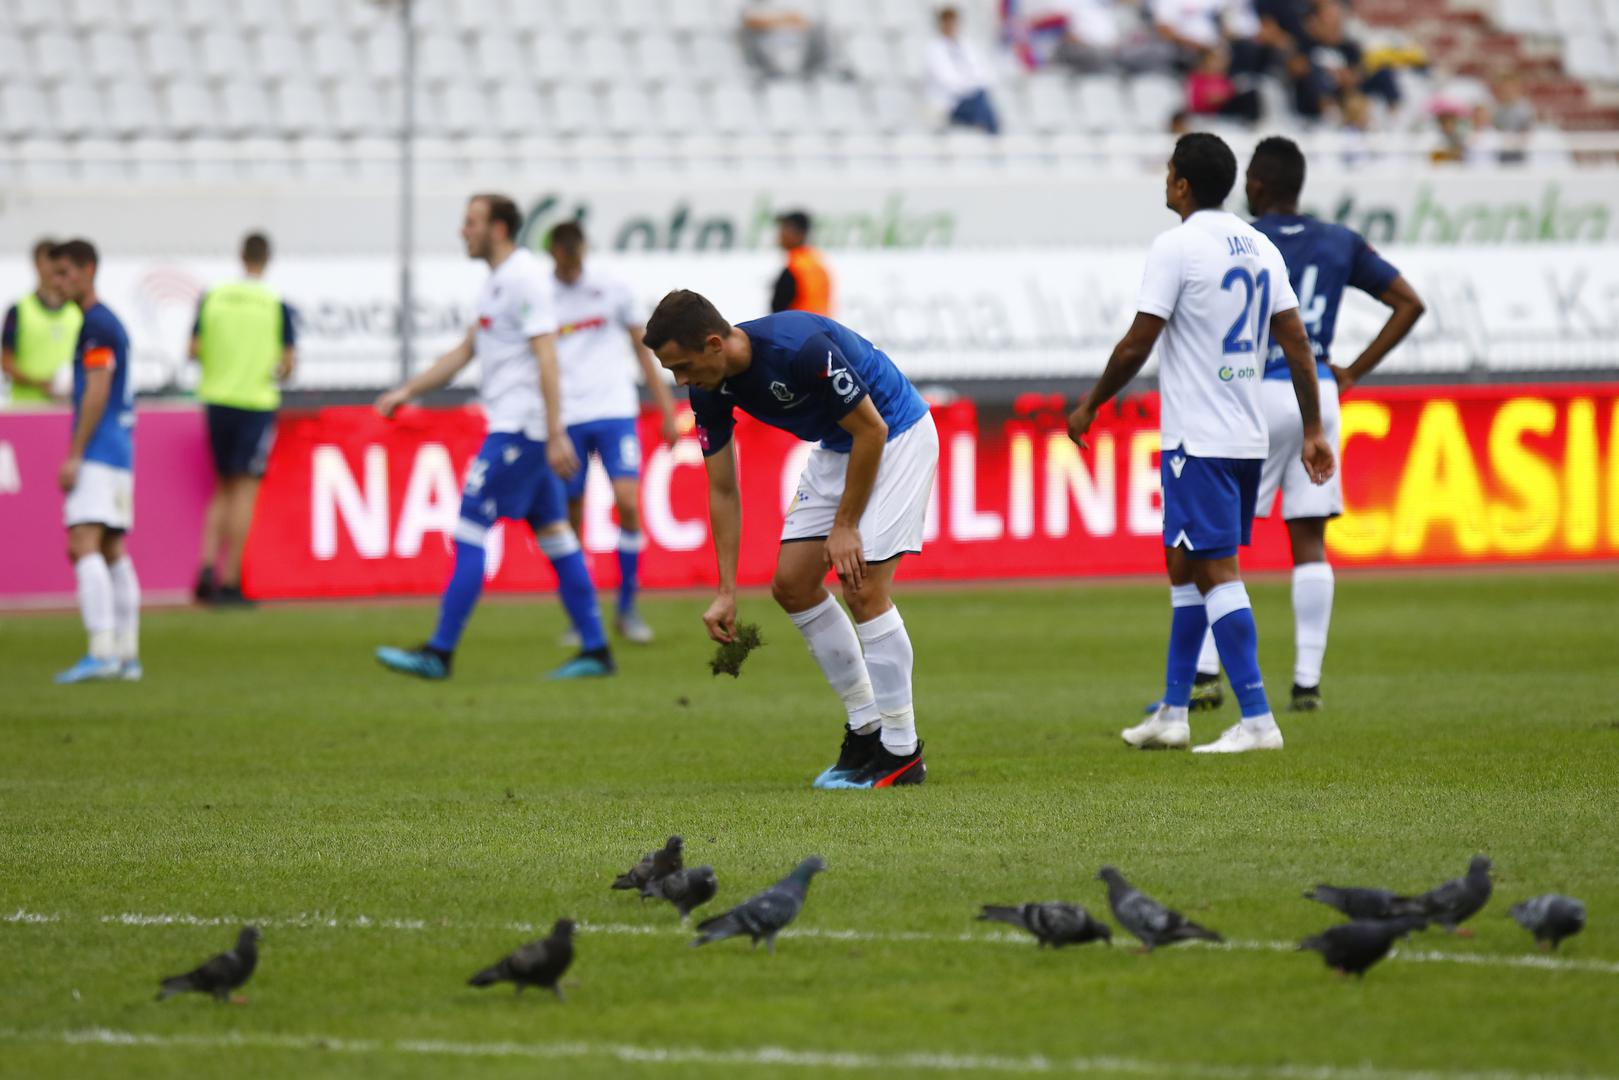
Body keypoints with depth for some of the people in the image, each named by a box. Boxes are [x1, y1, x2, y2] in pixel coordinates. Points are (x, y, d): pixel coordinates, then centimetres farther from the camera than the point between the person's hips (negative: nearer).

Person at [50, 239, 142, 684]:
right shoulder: (111, 323, 20)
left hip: (98, 449, -10)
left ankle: (102, 652, -25)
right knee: (114, 553, 11)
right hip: (120, 450, 10)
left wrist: (74, 455, -18)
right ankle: (127, 655, 10)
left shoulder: (96, 325, -11)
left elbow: (97, 392, -17)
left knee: (85, 546, -17)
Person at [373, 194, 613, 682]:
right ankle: (595, 651, 10)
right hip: (511, 427, 10)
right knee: (554, 536, 9)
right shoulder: (498, 282, 17)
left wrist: (556, 435, -23)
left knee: (470, 528, -10)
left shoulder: (525, 279, -14)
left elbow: (546, 359, -19)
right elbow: (464, 352, 25)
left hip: (519, 429, -10)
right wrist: (407, 390, 21)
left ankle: (440, 653, -9)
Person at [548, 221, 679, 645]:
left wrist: (666, 407, 11)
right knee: (571, 521, 0)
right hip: (564, 418, 0)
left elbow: (642, 350, 14)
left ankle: (627, 609, -4)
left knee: (628, 502, -17)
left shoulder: (611, 291, 6)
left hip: (615, 409, 0)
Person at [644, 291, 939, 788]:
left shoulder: (799, 349, -34)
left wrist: (845, 525, -17)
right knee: (792, 583, 4)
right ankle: (866, 729, 14)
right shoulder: (711, 390, -10)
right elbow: (722, 489, -1)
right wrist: (726, 592, -5)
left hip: (895, 434, -8)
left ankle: (902, 753, -5)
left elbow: (870, 429, -24)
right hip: (836, 446, 8)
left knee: (865, 589, -15)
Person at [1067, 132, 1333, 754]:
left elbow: (1137, 344, -11)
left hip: (1197, 440, -8)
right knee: (1185, 565, 18)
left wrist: (1090, 406, 2)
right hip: (1249, 439, 8)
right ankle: (1172, 713, 23)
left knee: (1215, 573, -9)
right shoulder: (1260, 248, 10)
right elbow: (1296, 343, 9)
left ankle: (1257, 720, -15)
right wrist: (1313, 430, 12)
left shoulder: (1176, 247, -12)